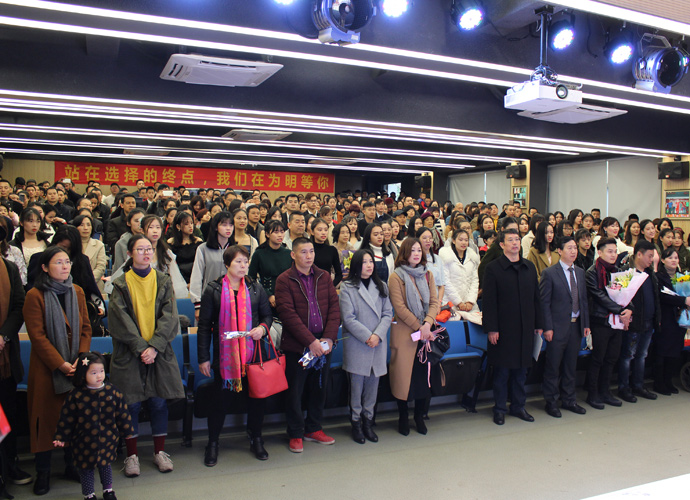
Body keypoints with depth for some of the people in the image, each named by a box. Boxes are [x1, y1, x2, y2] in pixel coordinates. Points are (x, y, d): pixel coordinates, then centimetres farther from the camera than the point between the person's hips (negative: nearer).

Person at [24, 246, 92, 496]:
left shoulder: (77, 292, 6)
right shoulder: (35, 295, -8)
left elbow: (85, 328, 6)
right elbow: (37, 335, -11)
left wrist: (80, 359, -7)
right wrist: (60, 364, -15)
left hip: (76, 367, 4)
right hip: (47, 367, -4)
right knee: (46, 415, 4)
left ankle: (71, 464, 24)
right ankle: (43, 473, 18)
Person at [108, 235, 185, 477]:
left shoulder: (163, 281, 5)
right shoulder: (121, 284, 1)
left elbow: (169, 316, -2)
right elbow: (121, 320, -6)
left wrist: (154, 346, -13)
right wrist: (140, 348, -15)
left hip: (159, 352, 1)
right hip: (129, 354, -1)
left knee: (159, 402, 5)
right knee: (131, 404, 3)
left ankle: (159, 451, 20)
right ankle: (132, 454, 17)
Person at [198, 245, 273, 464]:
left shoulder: (256, 288, 6)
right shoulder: (213, 290, -1)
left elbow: (268, 315, 15)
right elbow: (205, 325, 0)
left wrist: (263, 328, -9)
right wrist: (203, 357, -2)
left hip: (252, 353, 2)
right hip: (224, 354, -2)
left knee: (257, 396, 8)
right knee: (221, 399, 5)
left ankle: (255, 440, 29)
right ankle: (212, 443, 24)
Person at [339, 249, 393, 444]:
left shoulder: (381, 287, 10)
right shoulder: (347, 287, -3)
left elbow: (388, 313, 5)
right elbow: (348, 318, -8)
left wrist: (378, 335, -9)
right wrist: (367, 337, -13)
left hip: (378, 344, 4)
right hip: (356, 345, -4)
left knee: (373, 383, 8)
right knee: (357, 383, 3)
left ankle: (368, 421, 22)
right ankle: (356, 422, 17)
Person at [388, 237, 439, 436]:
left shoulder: (427, 275, 11)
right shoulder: (396, 276, -4)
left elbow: (435, 302, 4)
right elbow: (399, 307, -11)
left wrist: (427, 323, -13)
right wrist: (419, 327, -14)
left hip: (426, 332, 4)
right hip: (404, 333, -4)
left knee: (424, 373, 7)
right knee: (403, 374, 1)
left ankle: (419, 416, 21)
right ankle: (403, 418, 15)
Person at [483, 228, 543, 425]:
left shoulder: (529, 267, 10)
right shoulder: (493, 268, -5)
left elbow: (536, 297, 13)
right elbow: (488, 301, -8)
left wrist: (539, 324, 10)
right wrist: (491, 328, -13)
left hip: (525, 328, 5)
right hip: (503, 328, -4)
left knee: (521, 369, 12)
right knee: (501, 370, 3)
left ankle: (518, 406, 25)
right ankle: (500, 409, 16)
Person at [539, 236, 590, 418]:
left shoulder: (580, 272, 11)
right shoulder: (550, 273, -7)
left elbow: (583, 300, 14)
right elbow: (544, 303, -9)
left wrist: (586, 324, 8)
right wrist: (547, 327, -14)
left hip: (576, 326, 6)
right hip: (558, 326, -6)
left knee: (571, 366, 14)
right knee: (553, 367, 3)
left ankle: (568, 400, 26)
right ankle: (551, 402, 15)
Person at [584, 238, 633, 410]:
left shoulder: (616, 271, 13)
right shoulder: (592, 272, -8)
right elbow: (599, 296, -15)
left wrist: (628, 309, -9)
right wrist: (620, 311, -18)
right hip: (600, 321, -6)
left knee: (612, 358, 11)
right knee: (597, 359, 1)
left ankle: (605, 392, 23)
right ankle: (593, 394, 12)